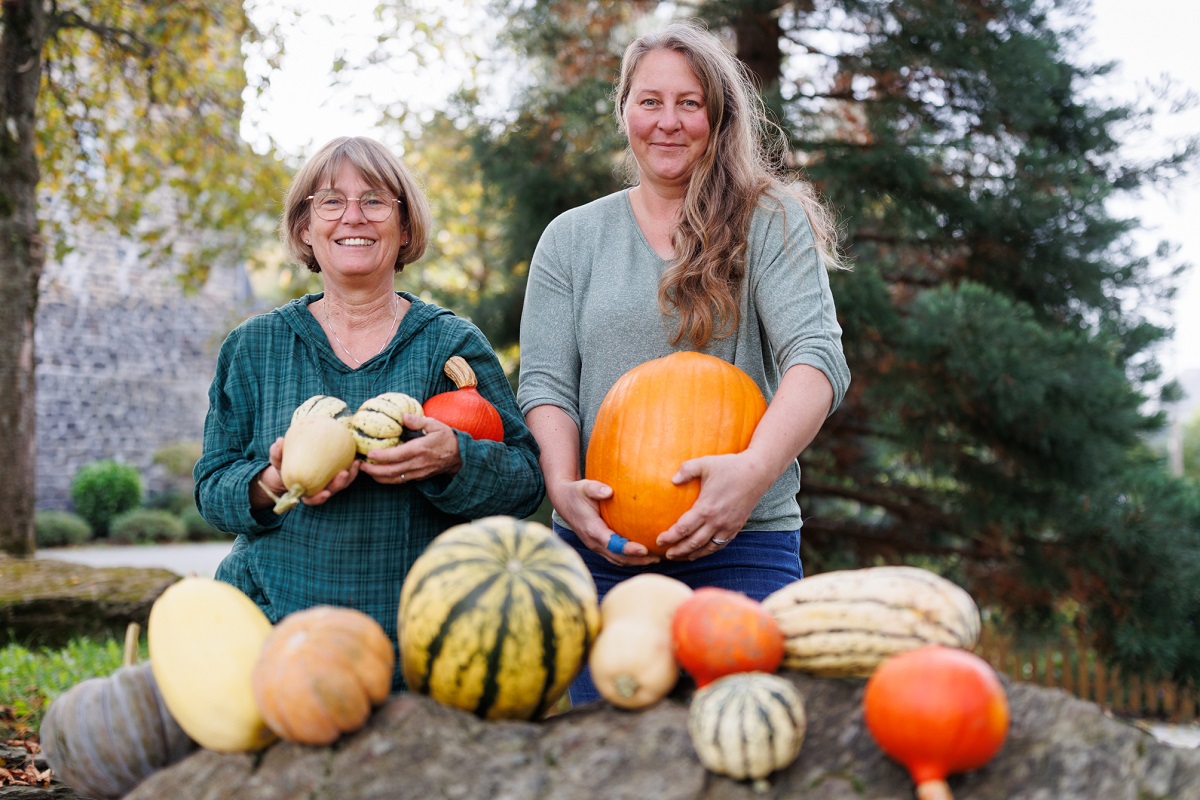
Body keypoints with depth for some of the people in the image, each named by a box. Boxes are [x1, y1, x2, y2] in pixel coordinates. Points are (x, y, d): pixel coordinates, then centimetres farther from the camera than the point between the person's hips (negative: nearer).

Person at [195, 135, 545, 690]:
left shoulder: (451, 344, 4)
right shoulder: (255, 347, 9)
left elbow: (527, 480, 0)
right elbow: (212, 486, 7)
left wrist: (454, 460, -20)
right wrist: (271, 482, -14)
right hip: (274, 628, 1)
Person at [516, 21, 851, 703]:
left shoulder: (770, 224, 3)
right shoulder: (572, 238, 12)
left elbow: (817, 356, -9)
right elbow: (546, 382, 6)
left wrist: (755, 469, -27)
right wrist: (564, 487, -14)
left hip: (744, 544, -2)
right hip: (603, 544, 2)